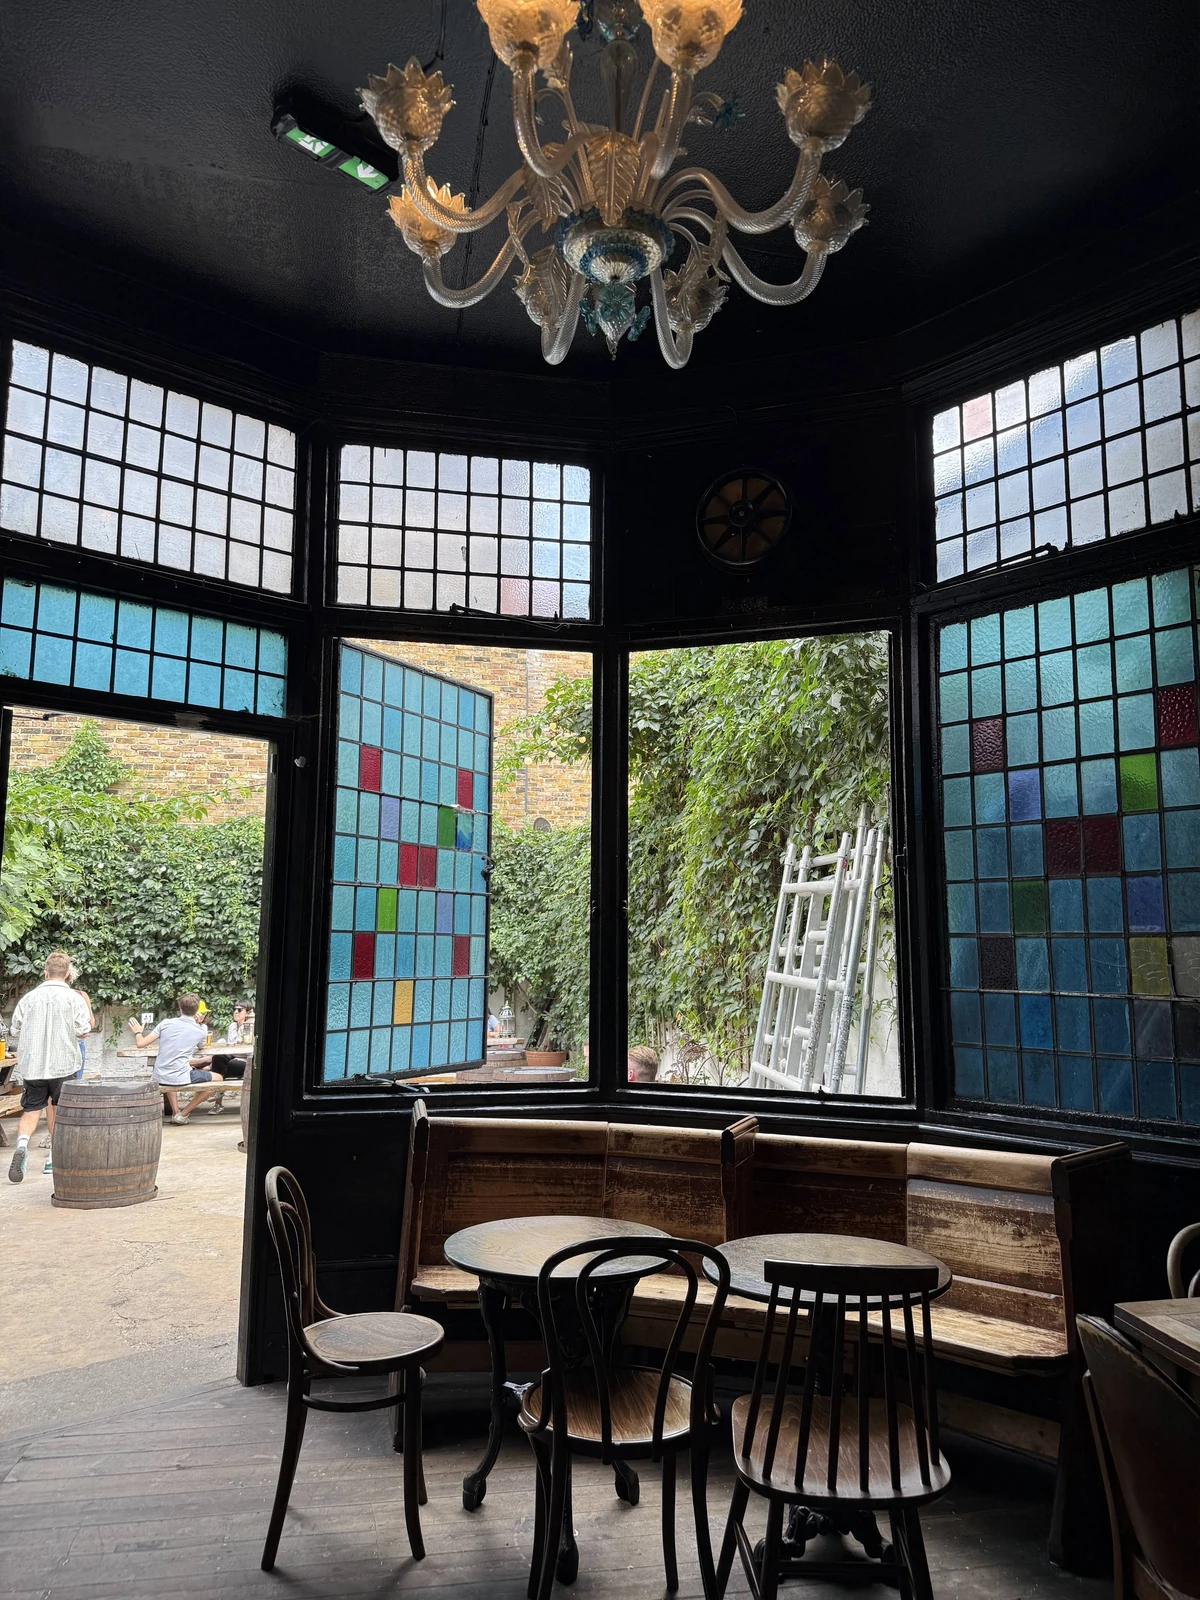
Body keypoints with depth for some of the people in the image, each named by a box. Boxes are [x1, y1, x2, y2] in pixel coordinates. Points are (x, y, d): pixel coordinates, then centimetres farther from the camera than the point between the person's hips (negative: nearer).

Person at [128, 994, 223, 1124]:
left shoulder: (166, 1023, -1)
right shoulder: (201, 1031, -3)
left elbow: (141, 1044, 0)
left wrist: (137, 1032, 22)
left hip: (159, 1079, 4)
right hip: (181, 1079, -4)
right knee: (218, 1079, 16)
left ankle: (175, 1112, 25)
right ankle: (183, 1114, 11)